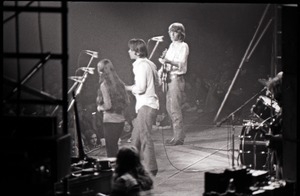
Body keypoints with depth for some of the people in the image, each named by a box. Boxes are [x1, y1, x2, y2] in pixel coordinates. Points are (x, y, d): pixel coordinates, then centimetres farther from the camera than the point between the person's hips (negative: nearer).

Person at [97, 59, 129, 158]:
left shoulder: (104, 85, -13)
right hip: (120, 119, 7)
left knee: (111, 150, 2)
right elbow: (126, 101, 12)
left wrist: (100, 108, 0)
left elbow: (108, 105, -18)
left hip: (110, 120, -7)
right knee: (114, 146, 19)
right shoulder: (119, 83, 7)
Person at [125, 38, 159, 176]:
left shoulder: (141, 65, -14)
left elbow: (140, 88, -20)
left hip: (146, 105, -10)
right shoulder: (149, 64, 15)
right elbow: (156, 83, 22)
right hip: (146, 104, 10)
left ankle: (151, 169, -7)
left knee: (145, 137, -8)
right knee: (136, 137, 16)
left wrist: (127, 88, -2)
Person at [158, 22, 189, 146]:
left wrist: (168, 61, -35)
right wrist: (162, 69, 2)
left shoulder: (183, 46, -7)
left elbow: (181, 63, -20)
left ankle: (178, 138, -9)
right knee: (169, 108, 11)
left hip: (177, 79, -9)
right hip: (169, 79, 9)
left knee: (175, 108, -11)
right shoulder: (171, 46, 18)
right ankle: (178, 134, 19)